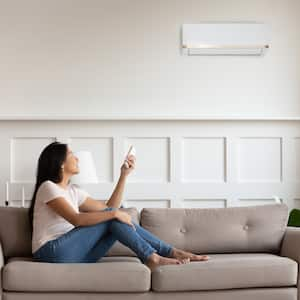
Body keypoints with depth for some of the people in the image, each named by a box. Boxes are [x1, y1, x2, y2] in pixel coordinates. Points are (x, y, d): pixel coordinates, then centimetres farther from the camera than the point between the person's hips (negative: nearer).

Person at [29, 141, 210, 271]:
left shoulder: (73, 191, 18)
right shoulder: (48, 187, -8)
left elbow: (109, 207, 15)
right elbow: (76, 219, -22)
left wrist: (124, 175, 12)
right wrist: (115, 214, -22)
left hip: (73, 253, 7)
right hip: (53, 252, -7)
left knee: (117, 219, -9)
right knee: (112, 217, -16)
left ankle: (170, 252, -10)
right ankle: (152, 258, -14)